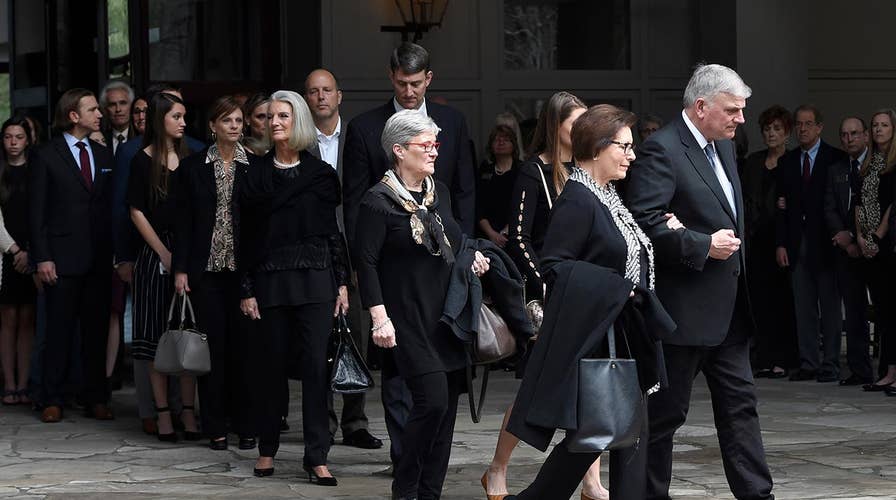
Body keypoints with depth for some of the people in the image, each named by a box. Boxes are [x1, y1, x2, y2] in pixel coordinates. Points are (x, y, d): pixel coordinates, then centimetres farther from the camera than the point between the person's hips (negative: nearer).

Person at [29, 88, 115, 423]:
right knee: (59, 332, 0)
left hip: (99, 259, 4)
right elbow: (36, 213, -3)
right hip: (62, 258, -4)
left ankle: (96, 399, 12)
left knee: (96, 330, 6)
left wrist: (116, 253, 4)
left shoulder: (104, 156, 13)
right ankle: (53, 401, 7)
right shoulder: (46, 156, -1)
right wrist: (42, 258, -10)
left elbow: (111, 207, 12)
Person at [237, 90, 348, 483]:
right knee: (271, 363, 4)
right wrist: (246, 289, -1)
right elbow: (246, 236, 4)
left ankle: (316, 457, -5)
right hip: (270, 279, 0)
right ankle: (267, 448, 18)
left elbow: (333, 230, 8)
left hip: (315, 278, 0)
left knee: (316, 363, -5)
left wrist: (342, 282, 3)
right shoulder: (254, 174, 5)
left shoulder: (320, 174, 6)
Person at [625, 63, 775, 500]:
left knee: (739, 403, 8)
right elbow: (644, 220, -24)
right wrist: (704, 246, -20)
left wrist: (732, 243, 6)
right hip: (684, 308, -9)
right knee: (666, 410, 2)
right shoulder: (661, 150, -15)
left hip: (728, 308, 9)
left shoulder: (722, 147, 14)